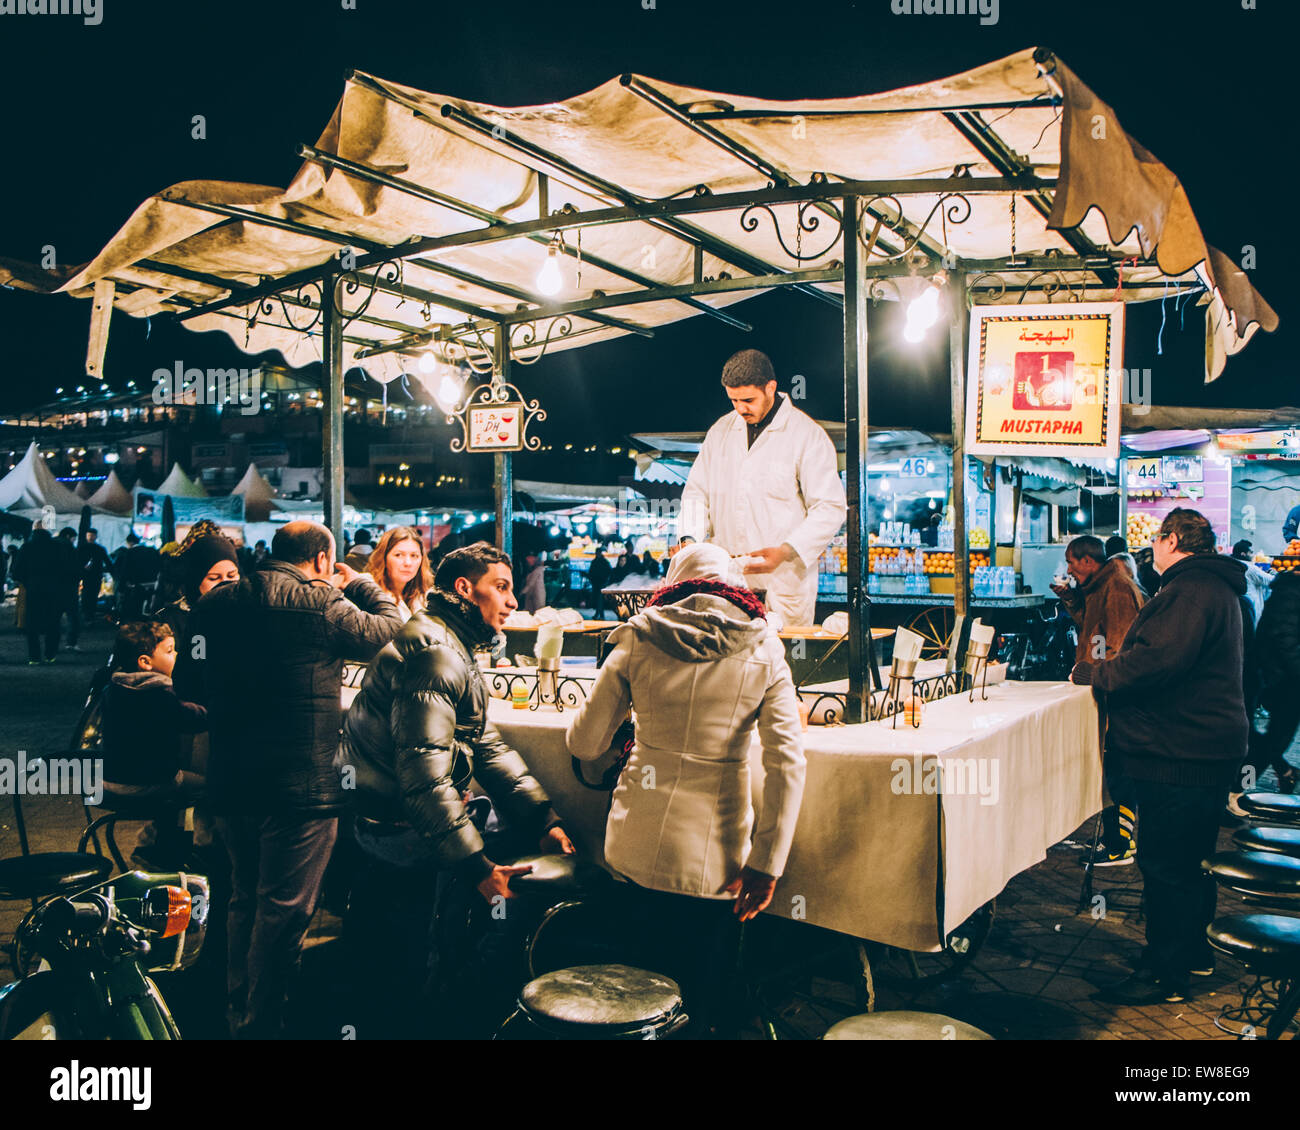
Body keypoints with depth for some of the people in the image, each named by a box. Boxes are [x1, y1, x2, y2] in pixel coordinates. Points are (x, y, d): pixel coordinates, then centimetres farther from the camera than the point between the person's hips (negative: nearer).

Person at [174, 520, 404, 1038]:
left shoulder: (214, 603, 4)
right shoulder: (323, 605, -15)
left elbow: (188, 684, 12)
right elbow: (388, 627, 0)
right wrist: (359, 584, 15)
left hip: (231, 783, 7)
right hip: (301, 785, -7)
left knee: (246, 900, 23)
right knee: (284, 910, 6)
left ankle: (238, 1015, 37)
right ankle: (260, 1025, 16)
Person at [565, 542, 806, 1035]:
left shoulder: (637, 643, 0)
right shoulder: (763, 653, -2)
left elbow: (583, 744, 3)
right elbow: (787, 763, -10)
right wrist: (767, 862, -7)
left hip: (638, 840, 1)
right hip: (714, 848, -1)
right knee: (706, 985, 20)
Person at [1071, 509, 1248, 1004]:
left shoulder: (1191, 590, -18)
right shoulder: (1214, 587, 18)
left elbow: (1158, 661, -29)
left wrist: (1092, 673, -16)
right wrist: (1108, 669, 13)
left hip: (1180, 756, -11)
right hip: (1205, 752, 11)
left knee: (1166, 866, -2)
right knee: (1189, 860, 21)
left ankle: (1164, 973, 8)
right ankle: (1194, 952, 35)